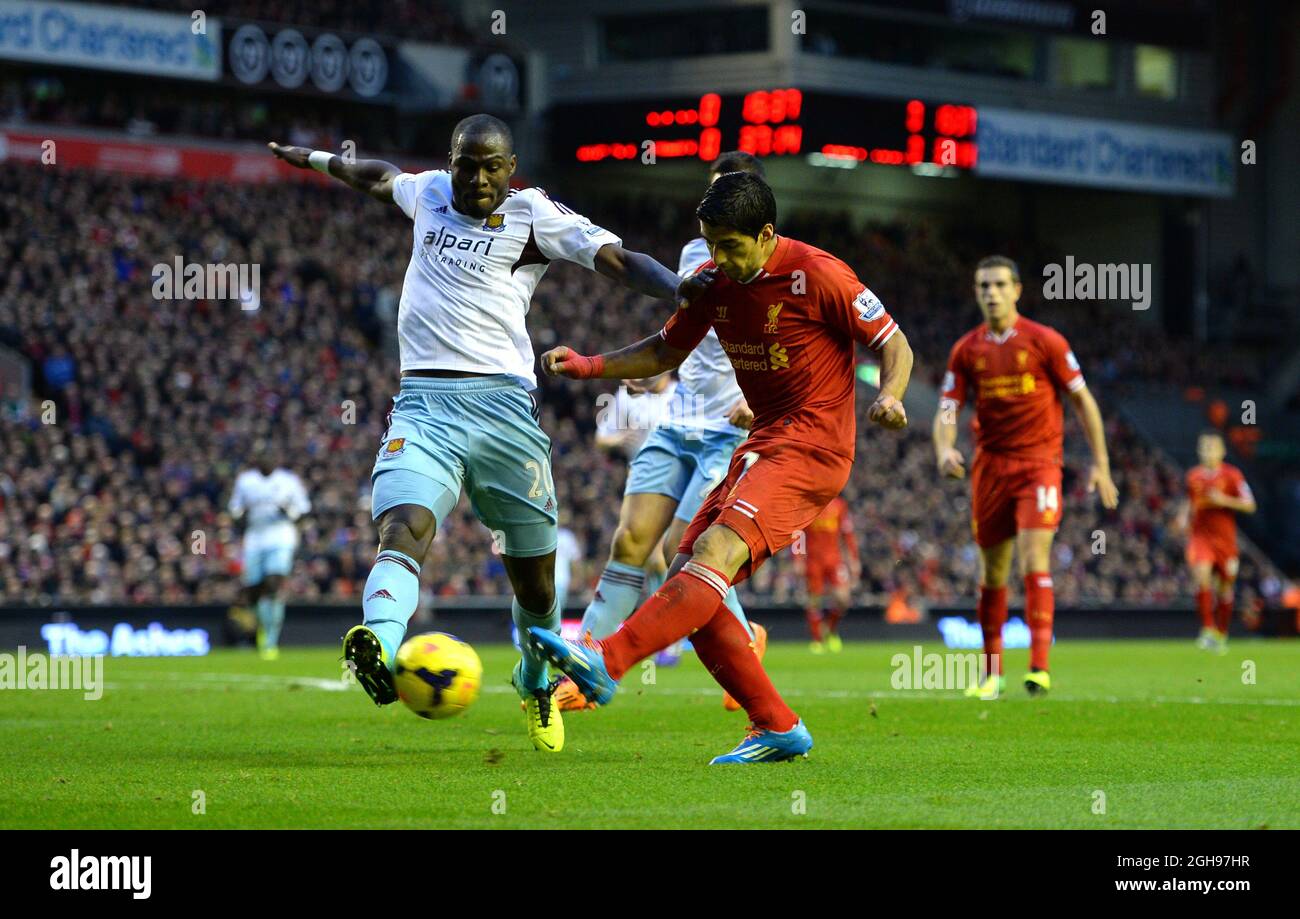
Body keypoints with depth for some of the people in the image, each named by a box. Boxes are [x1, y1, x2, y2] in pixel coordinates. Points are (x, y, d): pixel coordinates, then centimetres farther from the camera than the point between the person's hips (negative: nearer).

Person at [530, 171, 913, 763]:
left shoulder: (818, 275, -12)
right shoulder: (715, 280, 8)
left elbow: (894, 344, -5)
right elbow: (666, 351, 20)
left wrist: (889, 397, -26)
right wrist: (589, 366, 5)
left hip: (813, 445, -8)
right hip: (763, 444, 8)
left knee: (716, 551, -27)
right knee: (687, 582, -3)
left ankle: (606, 663, -41)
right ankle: (777, 727, 0)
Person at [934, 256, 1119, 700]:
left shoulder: (1045, 341, -3)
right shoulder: (966, 351, 5)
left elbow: (1083, 400, 2)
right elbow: (946, 411, 3)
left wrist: (1100, 463, -1)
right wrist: (944, 449, -19)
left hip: (1039, 463, -4)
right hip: (990, 465, 4)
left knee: (1034, 559, -18)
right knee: (992, 571, 8)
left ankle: (1039, 667, -21)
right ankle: (991, 673, 19)